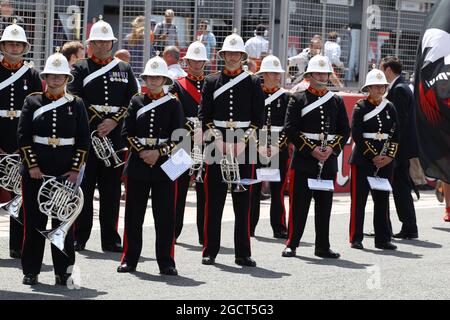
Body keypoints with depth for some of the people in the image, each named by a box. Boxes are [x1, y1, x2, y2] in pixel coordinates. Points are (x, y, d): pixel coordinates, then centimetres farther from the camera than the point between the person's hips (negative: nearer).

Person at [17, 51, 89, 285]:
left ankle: (63, 272, 9)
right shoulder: (32, 102, 3)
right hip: (36, 171, -1)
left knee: (64, 221, 3)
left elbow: (84, 140, 4)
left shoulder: (76, 104, 6)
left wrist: (76, 169, -5)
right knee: (34, 221, 2)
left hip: (66, 172, 1)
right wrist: (32, 166, -9)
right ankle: (31, 271, 10)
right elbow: (23, 136, -1)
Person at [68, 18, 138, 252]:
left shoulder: (124, 70, 13)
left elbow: (134, 101, 6)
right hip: (86, 136, -2)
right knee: (84, 187, 0)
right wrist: (96, 124, -11)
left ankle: (110, 239, 10)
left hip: (115, 136, 2)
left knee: (112, 189, 5)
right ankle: (79, 238, 6)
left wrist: (114, 121, -8)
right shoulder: (80, 69, 5)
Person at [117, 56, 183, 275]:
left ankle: (166, 262, 8)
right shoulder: (136, 102, 8)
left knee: (165, 216, 1)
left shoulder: (174, 104, 4)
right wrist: (141, 152, -10)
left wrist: (159, 152, -13)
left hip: (164, 165, -1)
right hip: (138, 165, 1)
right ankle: (130, 260, 13)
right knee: (134, 215, 5)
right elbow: (127, 133, 4)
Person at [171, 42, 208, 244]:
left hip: (207, 143, 2)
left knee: (205, 189, 3)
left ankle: (205, 234, 7)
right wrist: (189, 129, -13)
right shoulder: (177, 85, 6)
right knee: (179, 188, 3)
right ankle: (173, 232, 9)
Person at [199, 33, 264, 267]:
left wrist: (244, 140, -9)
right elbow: (204, 116, 3)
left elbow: (259, 118, 3)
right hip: (217, 147, 0)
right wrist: (217, 140, -9)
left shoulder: (253, 83, 7)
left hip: (243, 148, 0)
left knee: (243, 201, 2)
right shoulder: (211, 82, 8)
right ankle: (210, 251, 8)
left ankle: (243, 253, 6)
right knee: (214, 201, 2)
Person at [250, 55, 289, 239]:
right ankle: (249, 227, 10)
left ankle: (279, 228, 8)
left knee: (278, 190, 3)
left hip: (279, 150, 1)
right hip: (256, 147, -1)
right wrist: (259, 146, -11)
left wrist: (277, 146, -10)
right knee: (254, 189, 3)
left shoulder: (286, 97, 6)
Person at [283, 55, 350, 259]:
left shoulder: (337, 101, 11)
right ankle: (291, 244, 4)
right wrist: (311, 149, -14)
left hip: (329, 159, 4)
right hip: (303, 159, -3)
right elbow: (290, 129, -7)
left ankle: (323, 246, 14)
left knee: (325, 205, 8)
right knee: (299, 203, -2)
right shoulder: (298, 99, 0)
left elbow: (345, 130, 9)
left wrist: (332, 148, -8)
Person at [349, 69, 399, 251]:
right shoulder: (360, 107, -3)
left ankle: (383, 239, 12)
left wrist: (389, 156, -5)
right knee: (359, 200, -1)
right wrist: (373, 156, -14)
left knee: (382, 200, 7)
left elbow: (395, 134, 9)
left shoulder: (390, 108, 10)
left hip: (385, 161, 4)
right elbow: (356, 135, -10)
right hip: (362, 159, -4)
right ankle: (356, 239, 5)